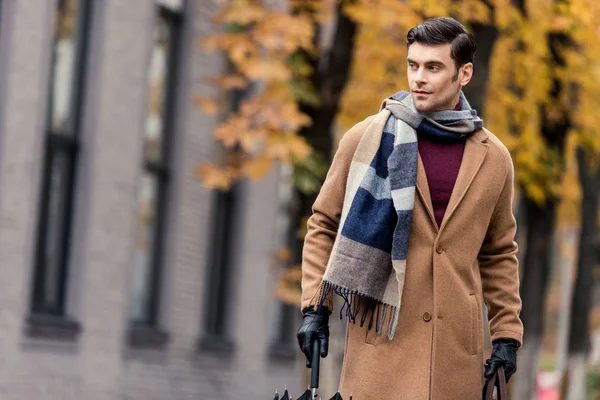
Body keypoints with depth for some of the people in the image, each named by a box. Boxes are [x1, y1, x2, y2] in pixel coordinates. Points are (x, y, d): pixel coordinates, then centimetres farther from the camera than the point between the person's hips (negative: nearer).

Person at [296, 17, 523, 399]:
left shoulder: (494, 157, 8)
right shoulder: (368, 137, 1)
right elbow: (325, 224, 9)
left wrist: (507, 333, 10)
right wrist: (315, 308, 1)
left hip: (457, 348, 2)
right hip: (381, 341, -2)